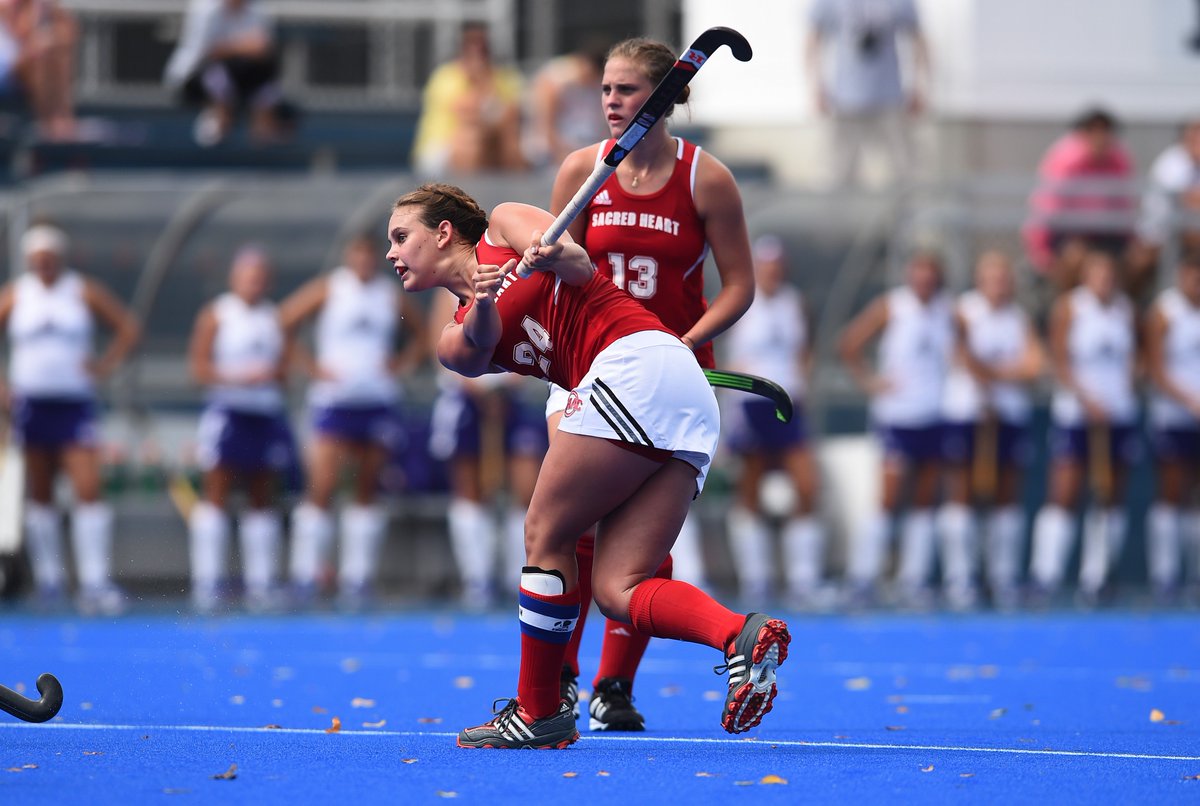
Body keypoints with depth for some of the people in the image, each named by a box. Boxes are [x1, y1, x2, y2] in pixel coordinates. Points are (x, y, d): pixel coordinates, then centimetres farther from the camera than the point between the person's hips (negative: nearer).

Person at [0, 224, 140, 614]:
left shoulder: (85, 292, 2)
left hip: (75, 402, -1)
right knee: (39, 494, 6)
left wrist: (108, 363, -4)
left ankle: (94, 583, -17)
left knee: (89, 489, -13)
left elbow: (128, 326, 8)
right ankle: (48, 575, 18)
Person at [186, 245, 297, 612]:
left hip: (268, 413, 4)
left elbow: (285, 366, 12)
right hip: (227, 412, -4)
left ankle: (260, 582, 8)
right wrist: (237, 376, -16)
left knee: (262, 499, 5)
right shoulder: (216, 315, 1)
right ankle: (206, 580, -8)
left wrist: (273, 373, -11)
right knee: (217, 494, -8)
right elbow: (199, 366, -4)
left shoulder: (275, 318, 12)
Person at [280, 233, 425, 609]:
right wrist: (311, 365, -7)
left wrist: (402, 362, 5)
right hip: (335, 400, -3)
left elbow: (420, 334, 22)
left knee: (368, 490, 5)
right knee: (322, 485, -14)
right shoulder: (327, 289, 0)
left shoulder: (392, 295, 9)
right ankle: (305, 574, -9)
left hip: (380, 403, 3)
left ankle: (357, 576, 10)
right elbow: (282, 324, -1)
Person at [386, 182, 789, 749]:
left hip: (635, 365, -7)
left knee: (545, 535, -5)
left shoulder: (504, 225, 15)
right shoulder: (457, 336, 27)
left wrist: (554, 255, -22)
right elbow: (478, 348, 3)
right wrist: (482, 304, -18)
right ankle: (742, 635, -26)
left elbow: (581, 267, 0)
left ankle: (539, 711, -2)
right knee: (616, 590, -6)